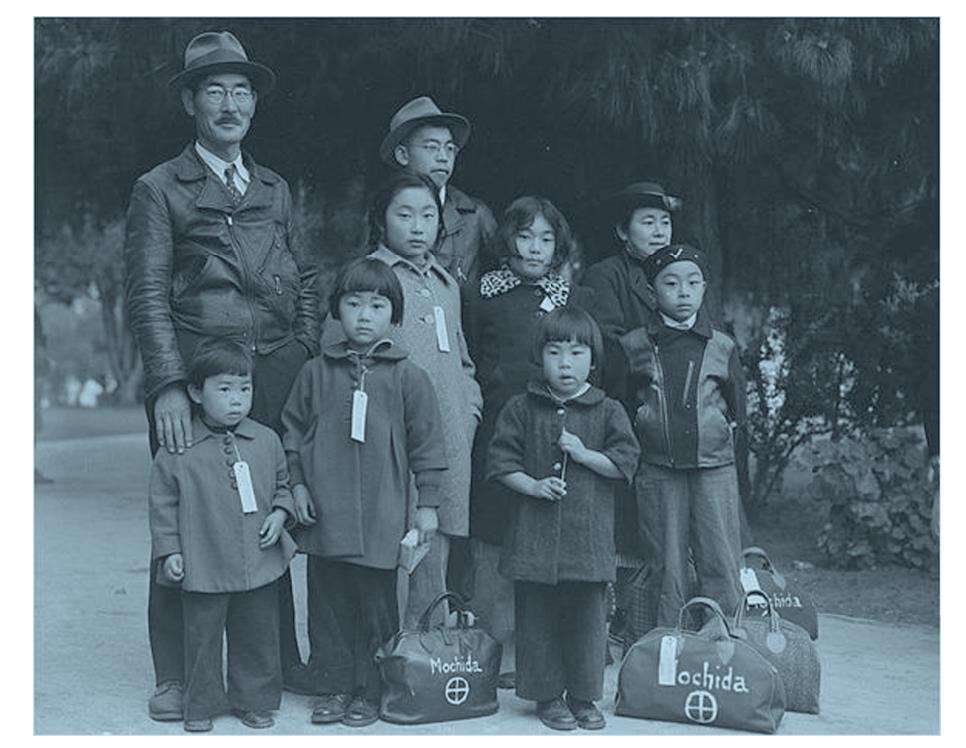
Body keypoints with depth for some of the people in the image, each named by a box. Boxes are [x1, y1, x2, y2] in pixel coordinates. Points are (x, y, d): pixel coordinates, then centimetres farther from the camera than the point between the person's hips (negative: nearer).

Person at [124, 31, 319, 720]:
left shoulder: (275, 190, 18)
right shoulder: (160, 190, 3)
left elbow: (306, 280, 20)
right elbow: (147, 295, -5)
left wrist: (308, 358, 6)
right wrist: (169, 386, -15)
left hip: (276, 378, 4)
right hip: (194, 376, -4)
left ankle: (281, 662, 22)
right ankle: (176, 677, 10)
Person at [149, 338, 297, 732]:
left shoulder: (266, 441, 2)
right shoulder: (177, 450, -6)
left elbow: (282, 485, 15)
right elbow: (163, 503, 0)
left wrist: (280, 514, -3)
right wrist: (169, 551, -4)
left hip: (260, 565, 3)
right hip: (203, 568, -2)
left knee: (258, 636, 12)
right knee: (202, 637, 7)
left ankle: (253, 700, 28)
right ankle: (201, 705, 24)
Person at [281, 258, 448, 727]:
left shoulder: (406, 376, -1)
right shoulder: (316, 372, 5)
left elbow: (427, 442, 1)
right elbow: (293, 429, 13)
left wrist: (428, 503, 0)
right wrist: (298, 484, 5)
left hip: (381, 517, -2)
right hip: (324, 516, 2)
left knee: (376, 605, 4)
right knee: (327, 605, 9)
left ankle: (369, 692, 18)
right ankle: (334, 687, 22)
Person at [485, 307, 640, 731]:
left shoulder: (607, 411, 5)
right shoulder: (522, 409, 3)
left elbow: (626, 461, 0)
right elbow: (500, 461, 2)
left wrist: (584, 455, -11)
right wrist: (533, 485, -12)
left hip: (589, 532, 0)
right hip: (534, 533, 0)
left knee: (587, 616, 5)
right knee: (537, 617, 5)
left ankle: (583, 696, 20)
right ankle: (547, 695, 18)